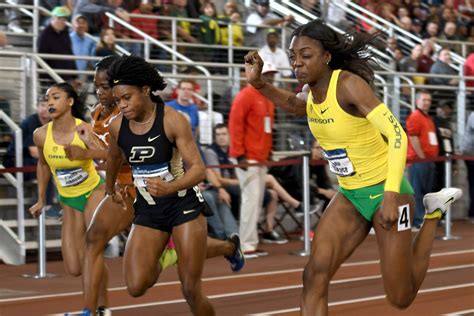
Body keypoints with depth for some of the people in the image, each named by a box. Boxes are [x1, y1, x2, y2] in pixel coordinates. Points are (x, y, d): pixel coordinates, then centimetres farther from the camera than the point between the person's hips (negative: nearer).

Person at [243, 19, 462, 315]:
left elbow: (397, 135, -29)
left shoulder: (348, 83, -23)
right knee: (315, 277, -13)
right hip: (350, 195, 7)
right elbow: (295, 104, 25)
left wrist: (391, 196, -38)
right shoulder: (314, 90, -1)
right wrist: (258, 82, 7)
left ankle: (433, 212, 24)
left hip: (385, 191, -6)